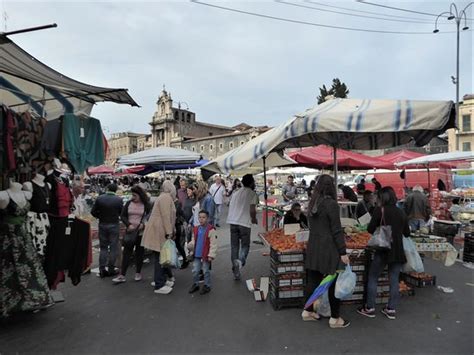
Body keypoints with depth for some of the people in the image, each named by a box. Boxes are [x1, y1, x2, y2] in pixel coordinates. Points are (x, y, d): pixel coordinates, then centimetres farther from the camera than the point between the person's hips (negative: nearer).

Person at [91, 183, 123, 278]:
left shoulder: (99, 198, -6)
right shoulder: (119, 200, -11)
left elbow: (93, 212, -4)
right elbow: (122, 213, -5)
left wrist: (101, 217, 12)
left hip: (102, 225, 2)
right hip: (114, 225, -2)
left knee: (103, 247, 13)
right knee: (113, 248, 8)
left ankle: (102, 270, 14)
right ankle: (111, 269, 13)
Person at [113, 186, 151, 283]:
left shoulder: (146, 205, -2)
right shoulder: (129, 203, 4)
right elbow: (123, 216, 5)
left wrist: (143, 224, -18)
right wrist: (128, 225, -11)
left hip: (141, 233, -2)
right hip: (130, 232, 2)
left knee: (139, 253, 9)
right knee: (126, 253, 1)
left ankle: (138, 273, 24)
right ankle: (122, 275, 6)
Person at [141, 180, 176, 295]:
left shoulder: (165, 197, 19)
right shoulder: (166, 197, -13)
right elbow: (165, 216, -20)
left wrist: (170, 231, 20)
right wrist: (169, 232, -20)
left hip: (160, 231, 10)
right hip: (159, 232, -10)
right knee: (160, 257, -4)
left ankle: (160, 280, 24)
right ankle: (159, 285, 2)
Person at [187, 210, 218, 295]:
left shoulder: (211, 230, -14)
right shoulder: (196, 229, 4)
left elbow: (213, 244, -14)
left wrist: (211, 255, -16)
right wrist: (190, 245, 0)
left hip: (206, 255, -5)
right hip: (197, 255, 5)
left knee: (206, 271, 8)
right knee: (195, 271, 13)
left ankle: (207, 286, 23)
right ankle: (195, 284, 31)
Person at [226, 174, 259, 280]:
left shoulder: (235, 193, 15)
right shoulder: (253, 194, -4)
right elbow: (252, 210, -11)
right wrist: (254, 219, 6)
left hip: (233, 221, 5)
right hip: (245, 223, -5)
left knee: (234, 246, 11)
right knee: (245, 245, 8)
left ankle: (236, 273, 14)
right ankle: (240, 261, -21)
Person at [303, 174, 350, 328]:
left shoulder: (312, 204, 7)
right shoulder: (331, 204, -14)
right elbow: (337, 230, -15)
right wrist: (343, 252, -11)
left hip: (313, 247, 7)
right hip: (328, 249, -7)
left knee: (313, 280, 16)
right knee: (333, 283, 6)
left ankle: (308, 311, 27)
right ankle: (335, 318, 18)